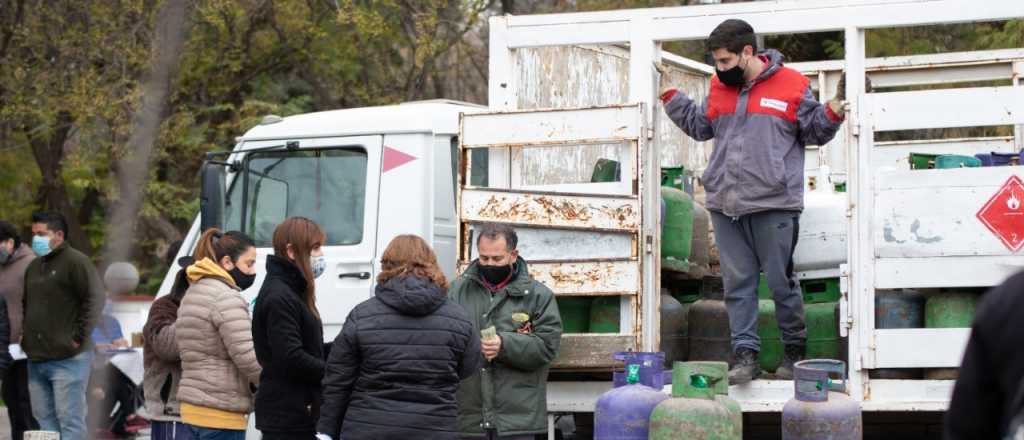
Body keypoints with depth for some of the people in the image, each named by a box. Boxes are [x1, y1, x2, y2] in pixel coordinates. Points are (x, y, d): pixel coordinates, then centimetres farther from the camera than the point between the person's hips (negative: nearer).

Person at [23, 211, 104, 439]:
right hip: (36, 358, 9)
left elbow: (95, 300, -16)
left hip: (67, 358, -9)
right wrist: (26, 334, 17)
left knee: (69, 420, -9)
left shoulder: (76, 261, -8)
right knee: (44, 418, 10)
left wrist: (79, 337, -16)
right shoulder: (34, 266, 19)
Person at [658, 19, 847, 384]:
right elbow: (699, 125, 24)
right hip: (725, 204, 5)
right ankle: (745, 356, 6)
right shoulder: (720, 89, 11)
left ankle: (795, 350, 18)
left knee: (781, 281, 4)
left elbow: (814, 131, 6)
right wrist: (669, 95, 18)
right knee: (737, 282, 4)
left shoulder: (790, 85, -3)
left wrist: (834, 111, -12)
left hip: (774, 204, -5)